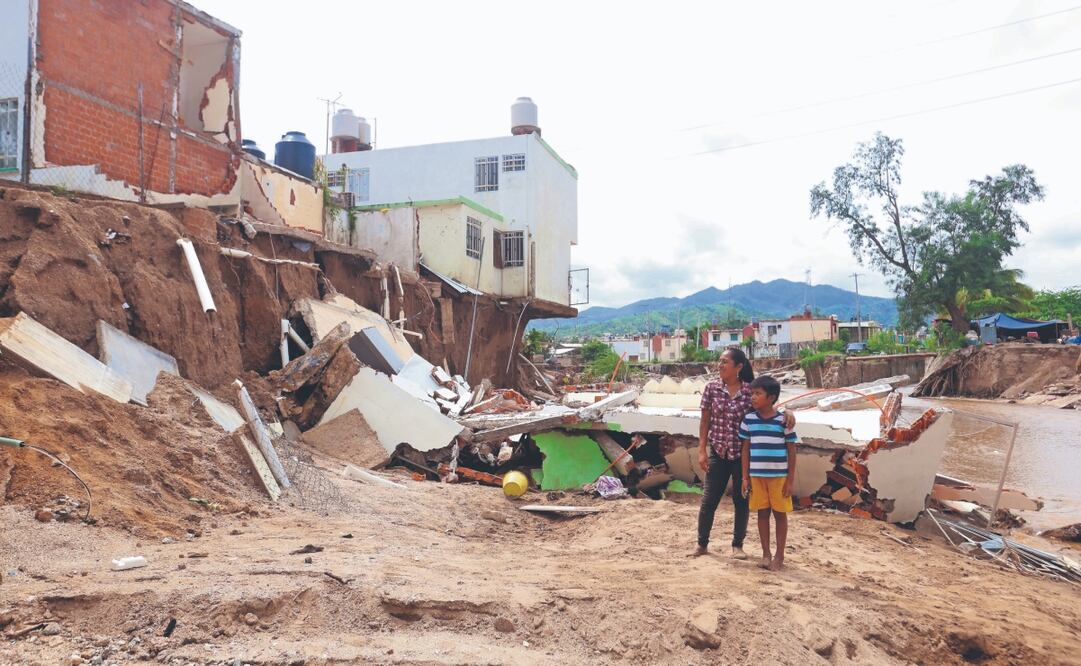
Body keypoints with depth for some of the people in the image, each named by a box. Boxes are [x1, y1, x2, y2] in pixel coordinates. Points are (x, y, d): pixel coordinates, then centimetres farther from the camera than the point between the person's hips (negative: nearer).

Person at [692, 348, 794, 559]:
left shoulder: (750, 390, -6)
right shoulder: (712, 388, -3)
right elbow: (705, 421, 1)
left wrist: (787, 412, -24)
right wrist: (702, 450, -3)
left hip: (743, 454, 0)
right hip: (718, 453, 0)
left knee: (742, 500, 9)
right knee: (709, 499, 4)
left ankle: (737, 545, 25)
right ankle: (702, 544, 20)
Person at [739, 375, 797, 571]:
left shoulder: (783, 421, -8)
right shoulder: (749, 420, 1)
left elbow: (791, 451, -3)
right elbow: (746, 449, 7)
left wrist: (791, 479, -5)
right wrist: (745, 477, 4)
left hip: (779, 476, -3)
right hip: (757, 475, 3)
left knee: (780, 514, 7)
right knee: (762, 513, 9)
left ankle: (779, 555, 19)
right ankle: (766, 553, 21)